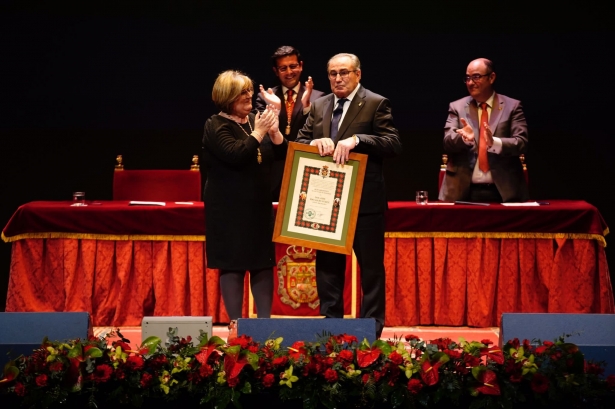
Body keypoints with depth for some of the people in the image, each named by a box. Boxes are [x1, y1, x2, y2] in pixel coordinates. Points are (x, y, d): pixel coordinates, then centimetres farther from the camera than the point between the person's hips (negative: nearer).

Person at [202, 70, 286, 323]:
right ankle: (236, 322, 4)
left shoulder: (256, 120, 10)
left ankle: (265, 320, 10)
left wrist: (274, 132, -8)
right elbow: (236, 156, -22)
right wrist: (258, 132, -16)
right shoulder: (216, 127, -7)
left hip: (259, 206, 6)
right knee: (232, 265, -2)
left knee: (264, 263, 5)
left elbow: (282, 153, 8)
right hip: (230, 210, -6)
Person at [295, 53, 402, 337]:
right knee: (327, 265, 11)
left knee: (371, 266, 2)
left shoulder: (376, 104, -4)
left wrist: (356, 139, -26)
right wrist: (315, 142, -12)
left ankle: (371, 327, 9)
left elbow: (394, 144, -14)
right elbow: (299, 143, 10)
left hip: (365, 200, -5)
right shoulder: (318, 106, 12)